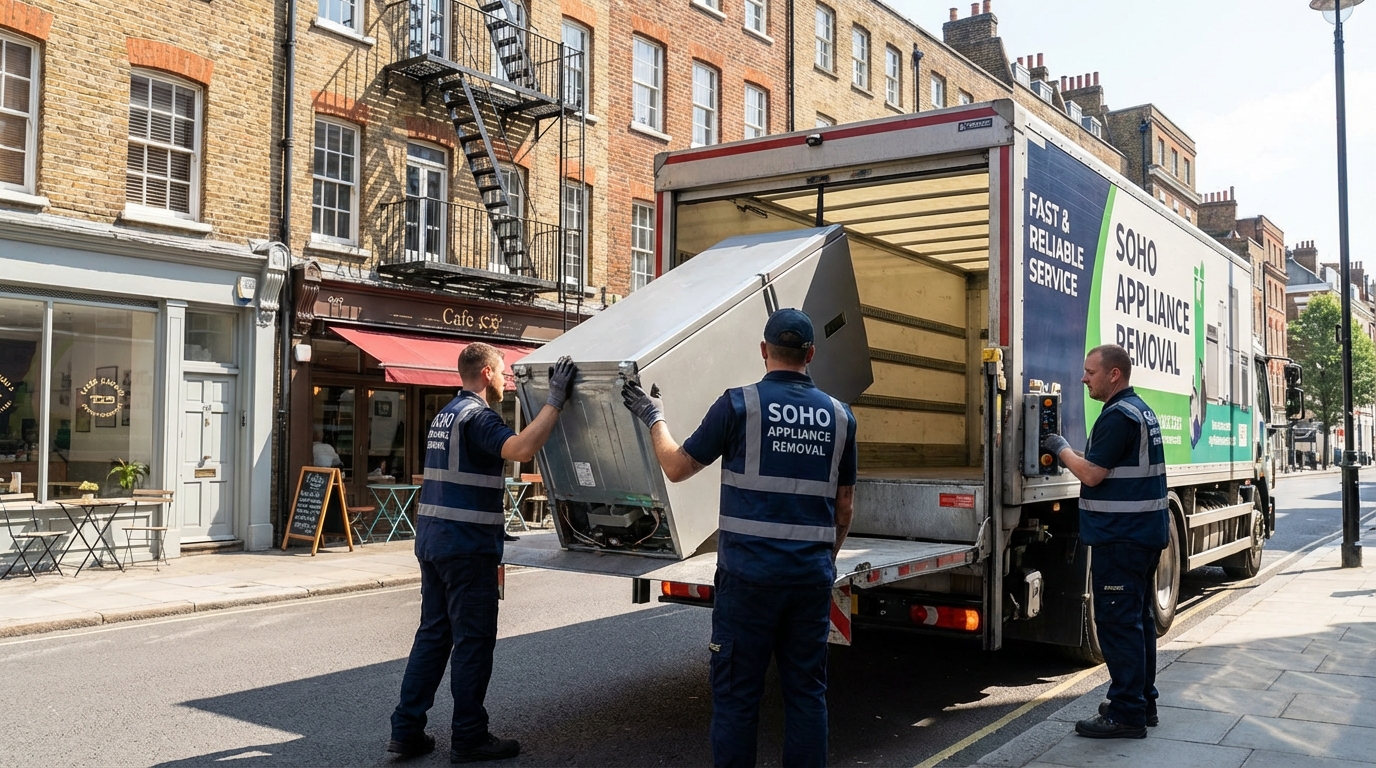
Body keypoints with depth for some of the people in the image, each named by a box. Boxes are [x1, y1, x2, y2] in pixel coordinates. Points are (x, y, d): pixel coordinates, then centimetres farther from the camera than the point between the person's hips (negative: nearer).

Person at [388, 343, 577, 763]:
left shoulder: (445, 415, 17)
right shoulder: (477, 416, -14)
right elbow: (520, 449, -32)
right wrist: (555, 401, -27)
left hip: (432, 540, 10)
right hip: (466, 546, -9)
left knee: (433, 634, 13)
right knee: (473, 641, 0)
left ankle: (406, 730, 16)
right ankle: (469, 739, 7)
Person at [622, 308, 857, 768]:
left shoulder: (739, 404, -7)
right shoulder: (839, 416, 6)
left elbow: (676, 467, 1)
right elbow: (844, 507, 12)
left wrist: (653, 418, 18)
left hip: (749, 573, -4)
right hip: (813, 575, 4)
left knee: (736, 693, 6)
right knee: (807, 691, 12)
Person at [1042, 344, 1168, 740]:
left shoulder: (1118, 416, -18)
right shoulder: (1142, 411, 15)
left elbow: (1092, 474, -20)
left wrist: (1061, 448, -7)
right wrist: (1076, 453, 12)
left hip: (1119, 539, -11)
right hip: (1144, 532, 11)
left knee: (1118, 622, -6)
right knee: (1137, 618, 16)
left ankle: (1126, 714, -2)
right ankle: (1142, 702, 26)